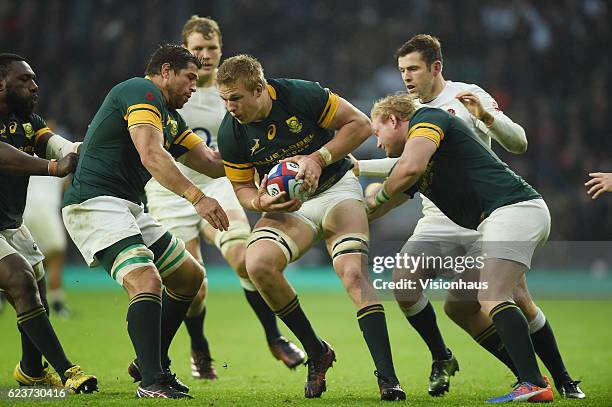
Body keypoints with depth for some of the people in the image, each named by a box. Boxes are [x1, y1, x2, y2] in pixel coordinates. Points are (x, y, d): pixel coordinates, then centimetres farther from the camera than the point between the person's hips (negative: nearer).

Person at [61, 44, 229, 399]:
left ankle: (151, 363, 24)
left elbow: (210, 162, 20)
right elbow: (151, 155, -25)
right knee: (147, 282, -27)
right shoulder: (142, 92, -11)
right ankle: (151, 382, -27)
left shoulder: (171, 118, 21)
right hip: (94, 203, -11)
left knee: (190, 276, 16)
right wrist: (196, 197, -33)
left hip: (129, 209, 11)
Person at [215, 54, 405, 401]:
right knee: (258, 264, -25)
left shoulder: (303, 95, -19)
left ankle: (388, 379, -21)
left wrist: (318, 159, -22)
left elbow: (360, 124, -11)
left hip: (337, 187, -2)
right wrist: (262, 201, -24)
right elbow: (242, 187, 0)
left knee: (354, 275, -23)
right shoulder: (231, 133, -11)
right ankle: (316, 352, -7)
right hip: (286, 203, 3)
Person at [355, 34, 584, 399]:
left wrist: (486, 116, -26)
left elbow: (518, 143, -9)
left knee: (519, 302, -9)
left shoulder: (468, 95, -4)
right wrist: (356, 166, 24)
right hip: (438, 221, 5)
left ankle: (563, 380, 8)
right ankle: (442, 360, 4)